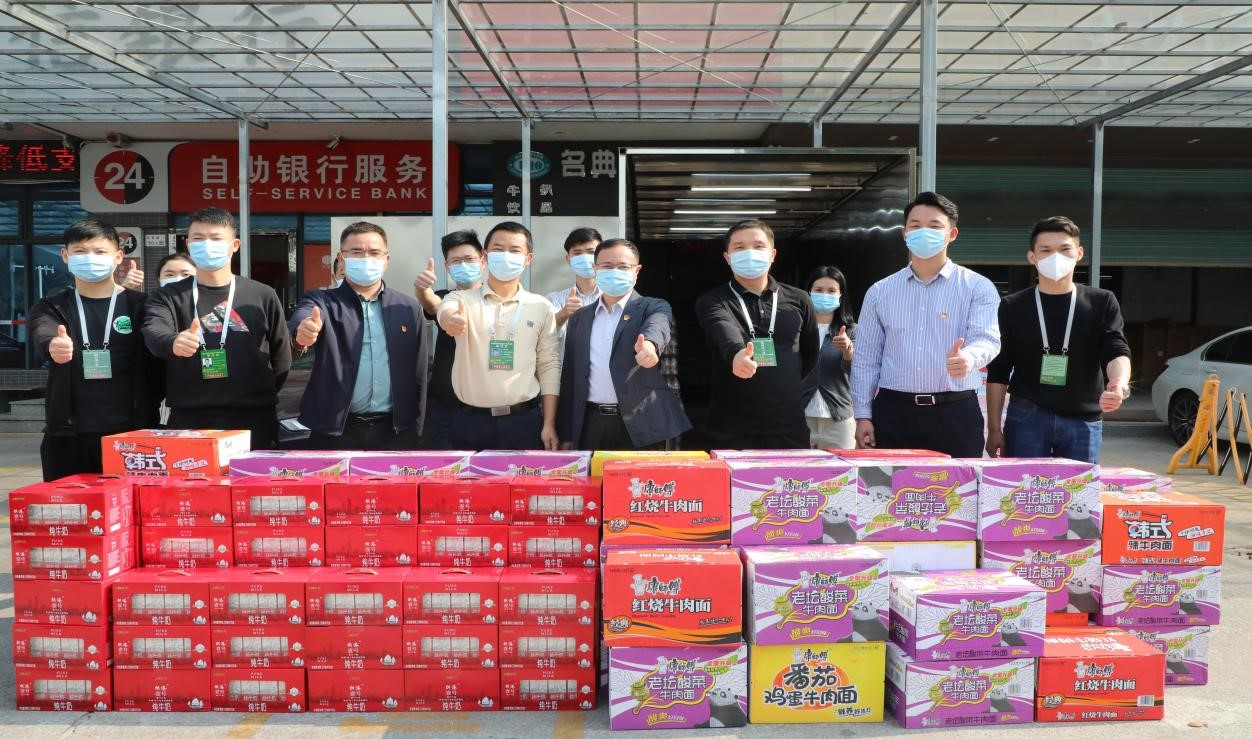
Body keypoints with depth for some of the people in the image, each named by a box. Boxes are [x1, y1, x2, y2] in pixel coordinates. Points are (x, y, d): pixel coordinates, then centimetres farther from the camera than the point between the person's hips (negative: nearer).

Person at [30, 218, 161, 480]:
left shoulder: (139, 304, 5)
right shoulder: (51, 307, 8)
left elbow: (156, 367, 3)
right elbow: (42, 337, -14)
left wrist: (147, 418, -6)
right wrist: (52, 346, -37)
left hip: (129, 431, -1)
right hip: (68, 435, 2)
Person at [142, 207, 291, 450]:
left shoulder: (262, 296, 7)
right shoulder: (169, 296, 7)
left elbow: (281, 357, 13)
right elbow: (153, 332, -14)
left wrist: (260, 396, 4)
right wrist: (173, 342, -35)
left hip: (252, 421, 0)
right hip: (189, 422, 0)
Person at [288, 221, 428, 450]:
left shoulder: (409, 308, 7)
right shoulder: (321, 302, 1)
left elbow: (418, 374, 8)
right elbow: (301, 320, -22)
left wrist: (415, 429, 4)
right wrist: (302, 334, -45)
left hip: (395, 431, 2)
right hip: (335, 432, -1)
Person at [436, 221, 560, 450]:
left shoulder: (542, 307, 4)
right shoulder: (462, 299, 1)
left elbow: (549, 366, 5)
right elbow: (446, 312, -23)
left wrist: (549, 424, -1)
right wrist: (451, 319, -48)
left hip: (524, 421, 0)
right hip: (471, 422, 0)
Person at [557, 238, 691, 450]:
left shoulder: (653, 308, 2)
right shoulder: (579, 318, 14)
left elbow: (657, 327, -23)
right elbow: (570, 378, 14)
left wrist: (649, 344, -47)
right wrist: (566, 434, 9)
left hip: (641, 425, -3)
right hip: (591, 426, 3)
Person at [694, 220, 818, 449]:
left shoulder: (798, 300, 9)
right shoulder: (712, 301, -1)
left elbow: (810, 353, 23)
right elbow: (725, 331, -24)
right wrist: (736, 354, -44)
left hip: (788, 427, 2)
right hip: (731, 430, -2)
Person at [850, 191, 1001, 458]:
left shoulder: (977, 287, 3)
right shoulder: (880, 291, 10)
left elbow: (986, 338, -11)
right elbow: (866, 358, 10)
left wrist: (967, 358, -35)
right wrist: (863, 416, 3)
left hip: (955, 414, -2)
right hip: (892, 412, 2)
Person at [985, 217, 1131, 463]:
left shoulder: (1101, 303, 7)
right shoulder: (1013, 307, 5)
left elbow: (1117, 352, -3)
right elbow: (998, 372, 6)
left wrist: (1119, 383, -27)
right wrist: (994, 429, 0)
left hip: (1084, 421, 1)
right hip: (1027, 418, -1)